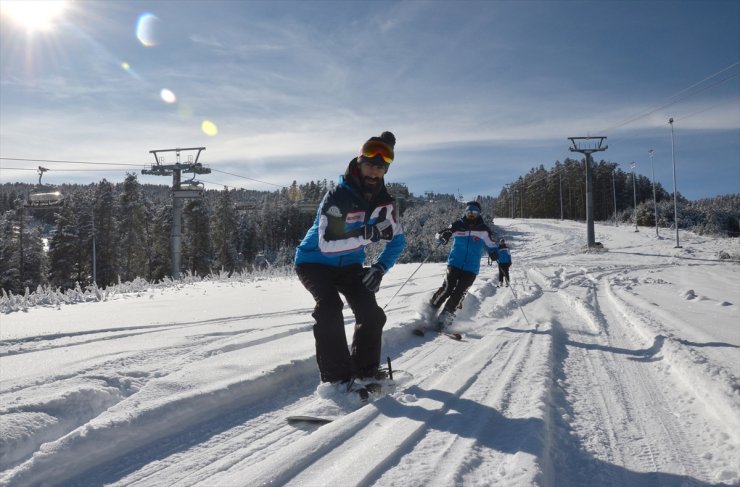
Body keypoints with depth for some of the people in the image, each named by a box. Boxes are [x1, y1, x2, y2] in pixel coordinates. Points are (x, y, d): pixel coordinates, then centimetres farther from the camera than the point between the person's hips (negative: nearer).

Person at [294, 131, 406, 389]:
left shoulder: (385, 201, -8)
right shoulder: (337, 197, -28)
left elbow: (397, 240, 2)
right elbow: (326, 244, -37)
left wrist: (380, 267, -15)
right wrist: (368, 233, -44)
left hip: (349, 264, 6)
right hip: (314, 261, -5)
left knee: (372, 314, -10)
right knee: (330, 308, -29)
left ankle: (365, 371, 8)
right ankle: (336, 377, -21)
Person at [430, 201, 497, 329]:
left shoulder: (484, 230, 4)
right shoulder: (457, 225, 3)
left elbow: (491, 245, 13)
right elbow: (438, 235, 5)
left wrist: (493, 252, -10)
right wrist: (443, 235, -20)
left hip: (471, 269, 1)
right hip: (454, 264, -1)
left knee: (458, 293, -9)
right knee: (447, 289, -15)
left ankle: (445, 316, 0)